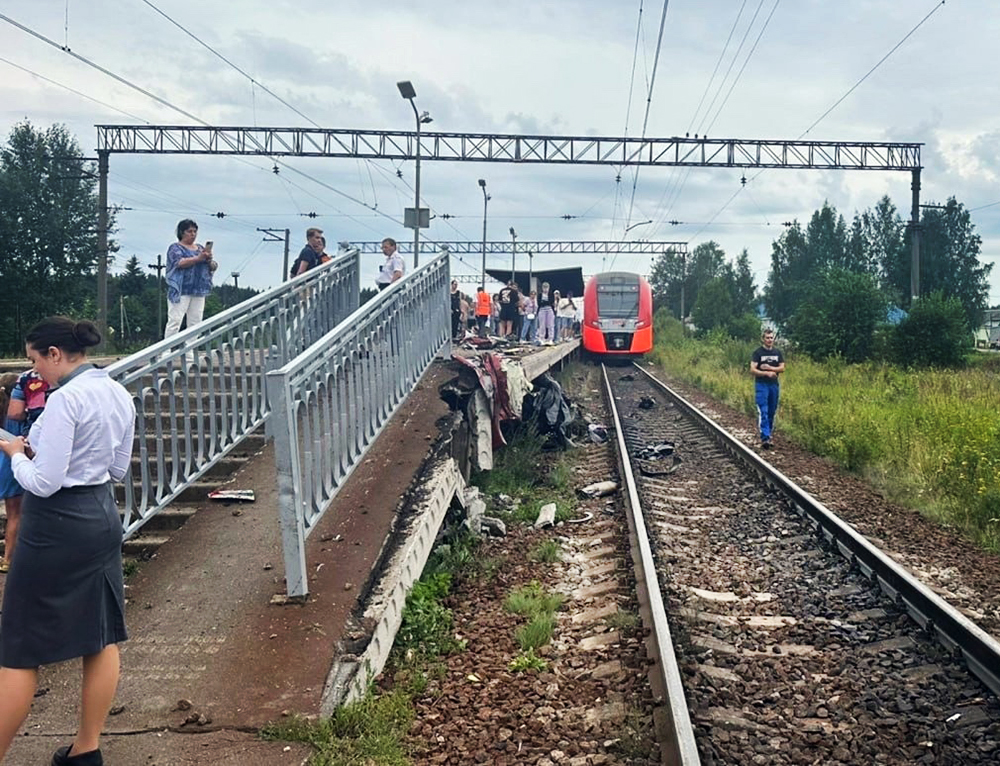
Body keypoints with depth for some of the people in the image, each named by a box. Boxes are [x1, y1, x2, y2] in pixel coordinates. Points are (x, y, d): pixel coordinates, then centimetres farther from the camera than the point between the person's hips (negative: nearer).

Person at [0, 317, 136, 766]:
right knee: (102, 637, 13)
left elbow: (43, 483, -21)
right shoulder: (119, 395, 6)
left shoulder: (65, 399, -20)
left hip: (58, 527, -9)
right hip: (103, 517, 9)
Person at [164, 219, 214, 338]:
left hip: (199, 292, 6)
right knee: (175, 321, -10)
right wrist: (198, 258, -25)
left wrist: (209, 260, -6)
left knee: (195, 322, 4)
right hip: (181, 291, -6)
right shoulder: (175, 248, 3)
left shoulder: (200, 248, 20)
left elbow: (212, 267, 17)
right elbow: (180, 262, -17)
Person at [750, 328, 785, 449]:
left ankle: (768, 434, 24)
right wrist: (766, 373, -23)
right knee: (763, 412, -12)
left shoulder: (777, 352, 10)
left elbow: (782, 368, 4)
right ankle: (764, 438, -17)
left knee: (772, 412, 11)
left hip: (774, 385, 5)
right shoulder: (758, 353, -3)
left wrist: (769, 367, -11)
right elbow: (752, 369, -11)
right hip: (761, 385, -5)